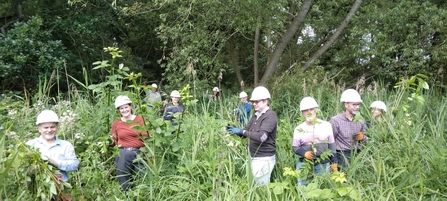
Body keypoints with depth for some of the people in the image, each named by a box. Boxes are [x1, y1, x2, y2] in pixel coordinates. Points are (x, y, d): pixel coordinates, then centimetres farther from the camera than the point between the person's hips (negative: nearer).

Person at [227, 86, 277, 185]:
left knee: (262, 186, -3)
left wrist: (242, 131, -23)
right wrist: (235, 130, -6)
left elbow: (261, 137, -24)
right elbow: (245, 133, 14)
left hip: (264, 159, -7)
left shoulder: (270, 116, -13)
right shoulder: (256, 116, 12)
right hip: (254, 157, 8)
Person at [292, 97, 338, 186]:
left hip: (323, 165, 0)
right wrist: (304, 153, -15)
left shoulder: (326, 125, 2)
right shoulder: (299, 129, 1)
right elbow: (295, 147, 4)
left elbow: (331, 145, 7)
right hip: (304, 165, 0)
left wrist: (334, 162, 6)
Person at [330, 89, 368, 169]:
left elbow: (365, 138, 18)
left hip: (357, 155, 5)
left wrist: (362, 137, -5)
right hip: (342, 155, -5)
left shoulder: (360, 120, 6)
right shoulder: (336, 120, -9)